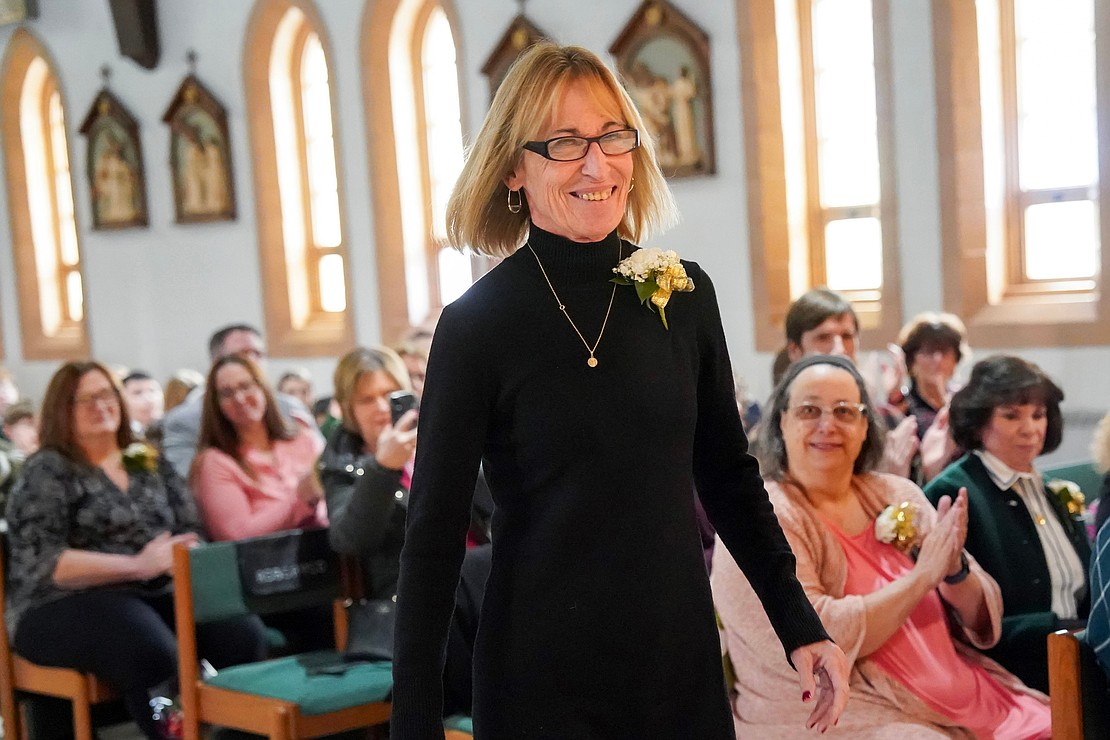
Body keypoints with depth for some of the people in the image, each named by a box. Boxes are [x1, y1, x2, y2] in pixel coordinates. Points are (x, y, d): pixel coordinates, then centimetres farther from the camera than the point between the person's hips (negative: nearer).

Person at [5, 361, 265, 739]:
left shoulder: (151, 465, 17)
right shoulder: (47, 472, 1)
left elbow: (192, 533, 14)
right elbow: (42, 564, -11)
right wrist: (136, 566, -19)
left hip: (157, 594, 5)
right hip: (67, 604, -5)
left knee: (243, 634, -24)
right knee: (156, 657, -37)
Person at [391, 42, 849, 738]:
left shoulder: (686, 295, 1)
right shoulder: (475, 326, -10)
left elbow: (729, 477, 10)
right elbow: (434, 537, -9)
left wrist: (801, 626, 6)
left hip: (682, 657, 4)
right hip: (541, 679, -3)